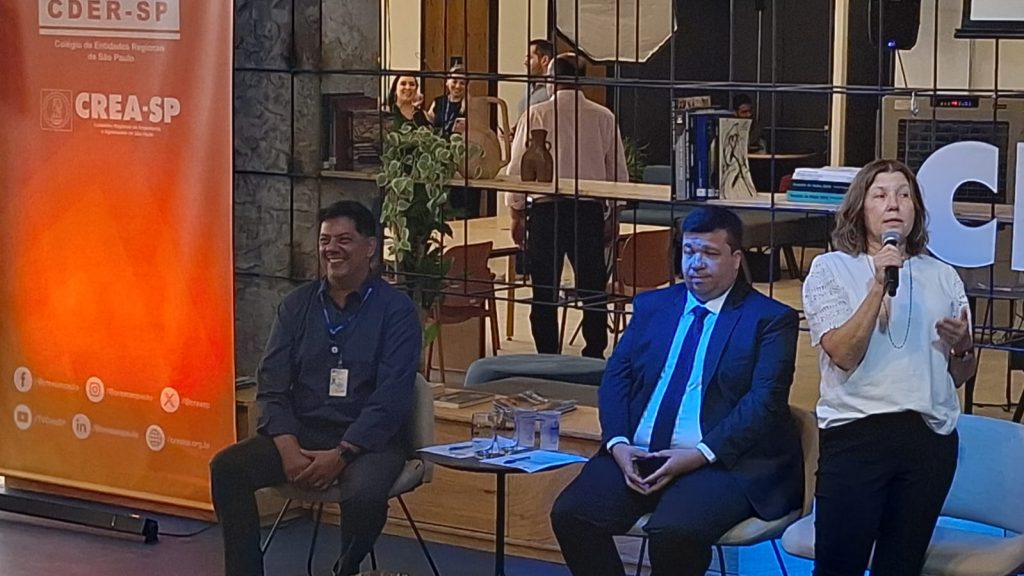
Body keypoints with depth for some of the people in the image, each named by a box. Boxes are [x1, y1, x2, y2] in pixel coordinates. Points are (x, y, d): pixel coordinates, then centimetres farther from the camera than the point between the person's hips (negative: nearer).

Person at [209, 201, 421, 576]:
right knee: (227, 468, -20)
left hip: (368, 438, -4)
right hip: (300, 432, 4)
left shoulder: (396, 310, -4)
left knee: (364, 496, -35)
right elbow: (272, 385, 4)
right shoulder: (297, 305, 9)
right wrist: (287, 447, -14)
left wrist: (341, 454, -22)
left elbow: (391, 398, -12)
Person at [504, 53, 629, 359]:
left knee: (544, 289, 6)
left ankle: (547, 359, 8)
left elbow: (517, 168, -2)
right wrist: (613, 216, 16)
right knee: (593, 288, 10)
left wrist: (516, 214, 9)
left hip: (546, 210, -1)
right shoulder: (603, 117, 1)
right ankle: (594, 355, 10)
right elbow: (619, 171, 6)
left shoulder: (536, 115, -4)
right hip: (589, 211, 2)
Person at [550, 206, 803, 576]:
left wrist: (701, 454, -19)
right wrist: (618, 443, -7)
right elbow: (616, 377, 11)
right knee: (571, 514, -20)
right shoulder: (651, 306, 18)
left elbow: (765, 401, -8)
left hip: (720, 462, -5)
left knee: (673, 529, -34)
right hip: (636, 455, 5)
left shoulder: (769, 319, 3)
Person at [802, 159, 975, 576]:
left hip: (931, 437, 3)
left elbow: (960, 376, 19)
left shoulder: (943, 277, 13)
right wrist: (879, 285, -16)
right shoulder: (830, 269, 3)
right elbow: (844, 355, -11)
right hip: (855, 434, -3)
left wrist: (963, 347, -3)